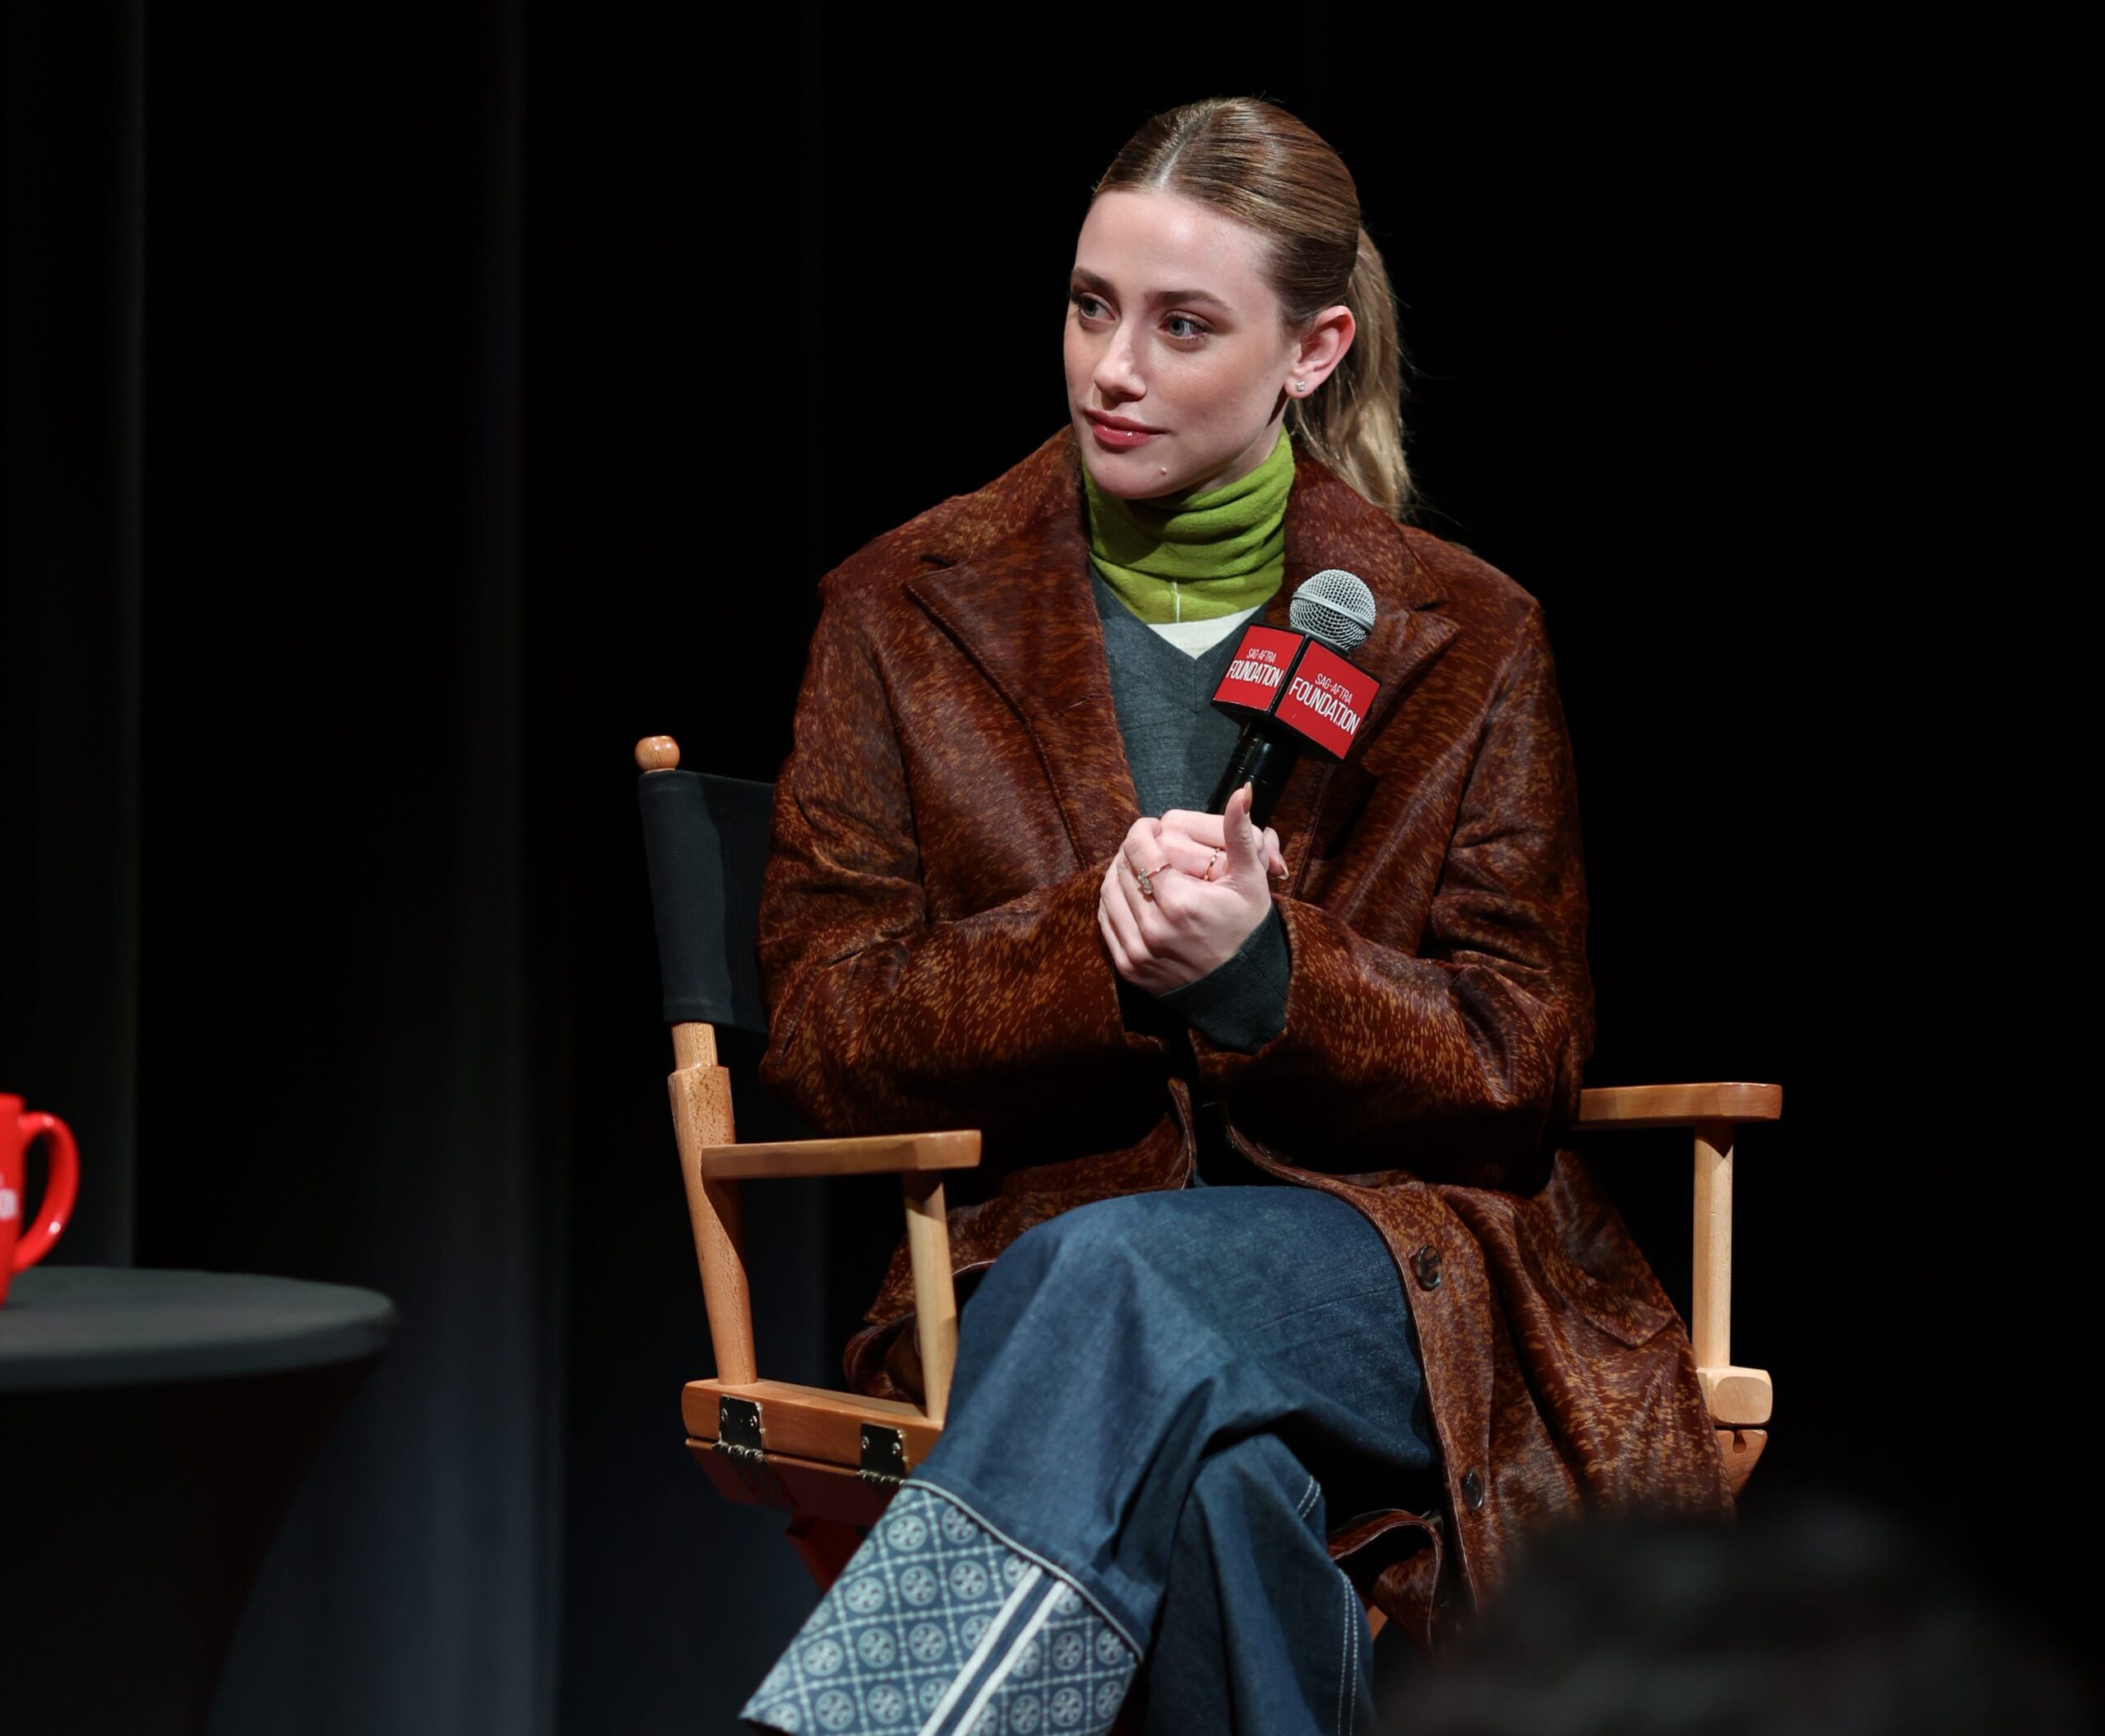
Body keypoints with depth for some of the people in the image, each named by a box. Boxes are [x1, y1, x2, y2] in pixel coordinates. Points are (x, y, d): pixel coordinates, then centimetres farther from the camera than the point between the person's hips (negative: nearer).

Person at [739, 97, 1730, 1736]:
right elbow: (824, 1029, 5)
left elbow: (1519, 1064, 5)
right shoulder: (912, 610, 11)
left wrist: (1258, 968, -16)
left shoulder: (1464, 640, 9)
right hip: (1034, 1259, 1)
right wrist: (1095, 947, -15)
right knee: (1211, 1474, -39)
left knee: (1117, 1278, -38)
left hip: (1399, 1254, -1)